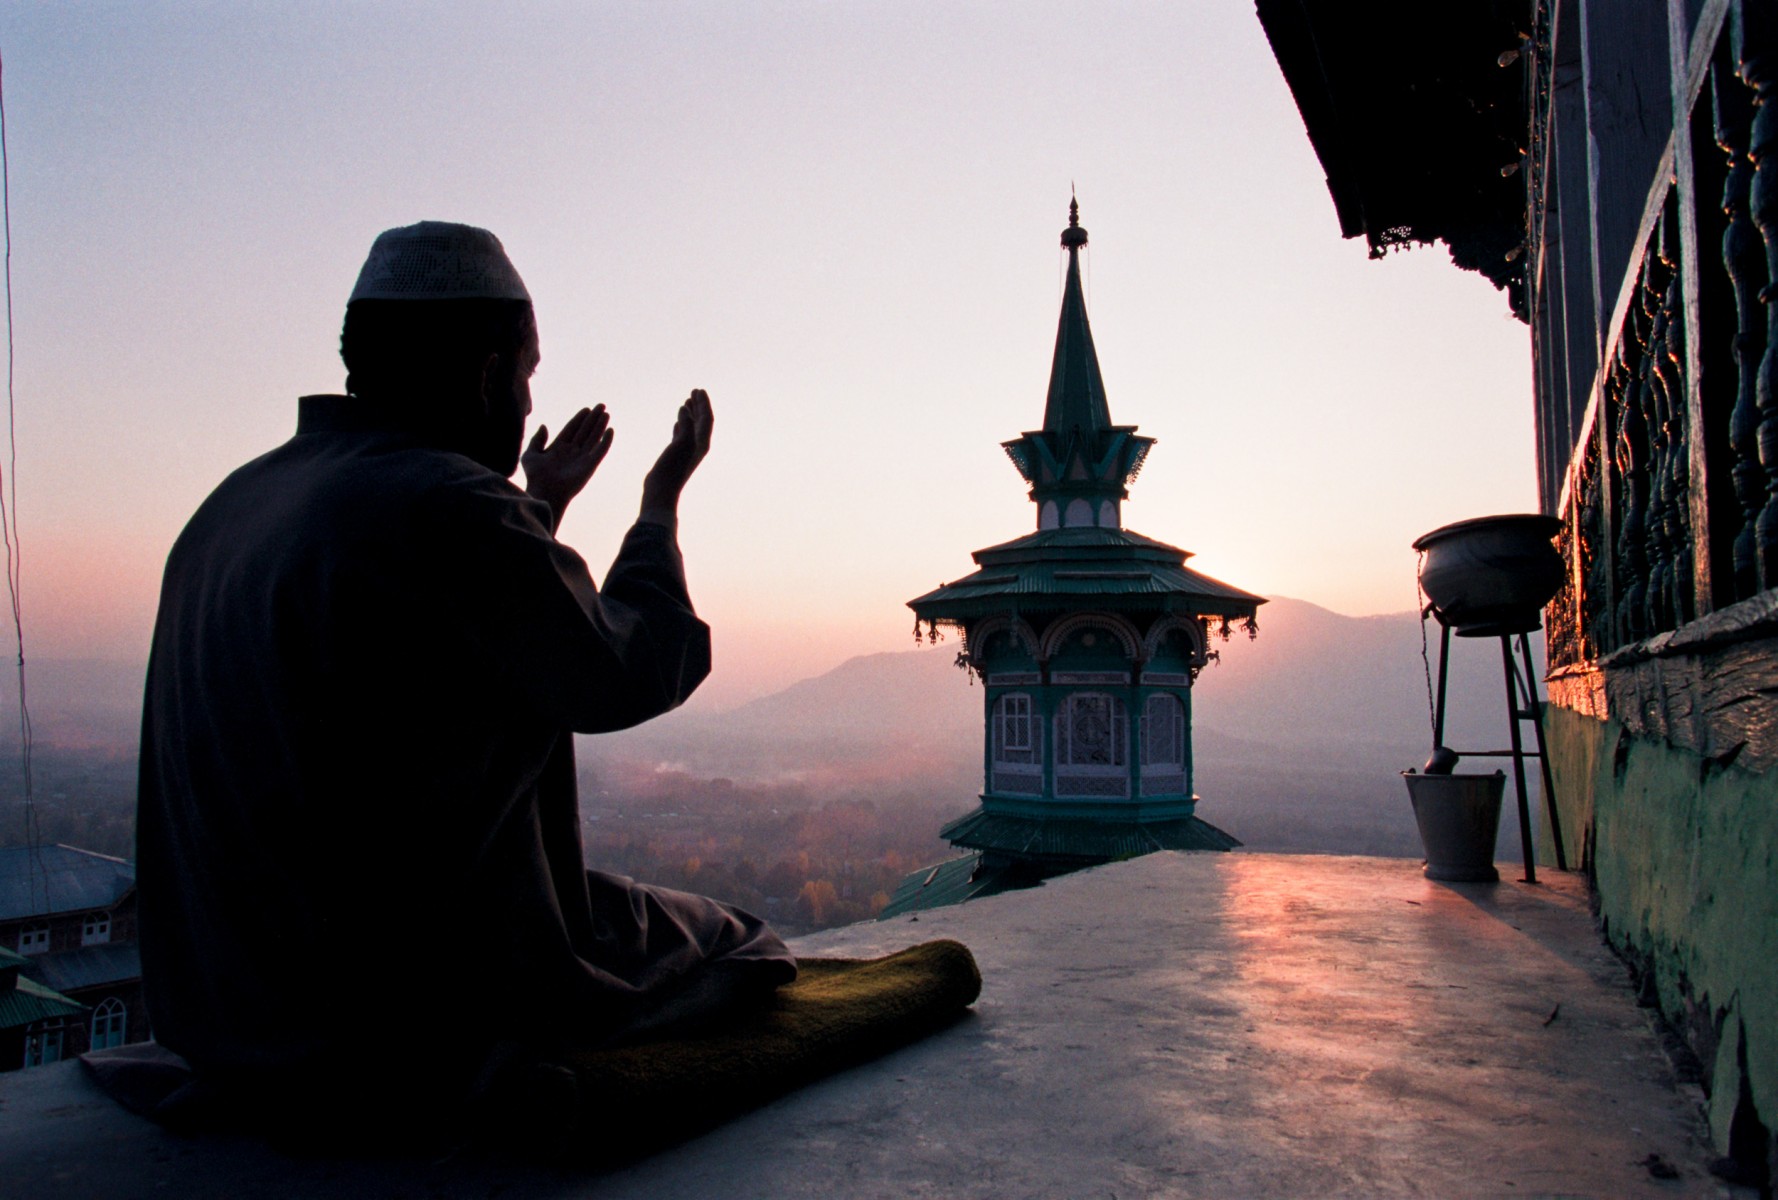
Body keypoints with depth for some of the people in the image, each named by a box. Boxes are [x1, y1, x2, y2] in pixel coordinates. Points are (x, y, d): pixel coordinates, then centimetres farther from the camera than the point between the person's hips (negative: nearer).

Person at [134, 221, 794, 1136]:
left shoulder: (237, 503, 8)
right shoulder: (449, 508, -22)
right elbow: (628, 675, -8)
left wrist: (539, 511, 28)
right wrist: (661, 503, 7)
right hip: (417, 1033, -9)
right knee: (732, 941, 14)